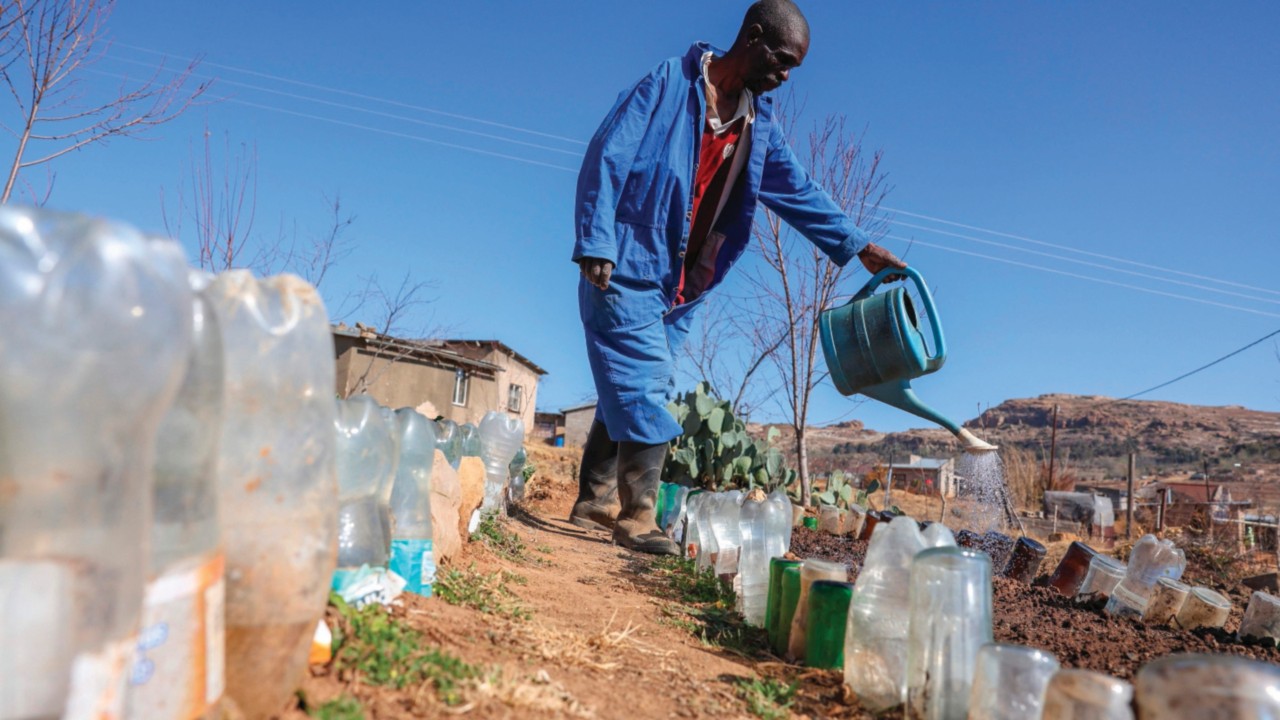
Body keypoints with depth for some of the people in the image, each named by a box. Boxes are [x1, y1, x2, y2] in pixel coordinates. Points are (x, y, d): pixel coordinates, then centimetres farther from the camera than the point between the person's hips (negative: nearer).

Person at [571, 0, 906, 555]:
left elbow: (800, 192, 14)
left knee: (629, 393, 10)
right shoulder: (671, 83, -8)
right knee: (645, 389, -12)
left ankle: (594, 505, 20)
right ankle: (637, 519, -6)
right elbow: (607, 159, -13)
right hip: (626, 267, -7)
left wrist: (859, 247, 8)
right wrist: (595, 244, -20)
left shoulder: (760, 124, 12)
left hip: (680, 287, 7)